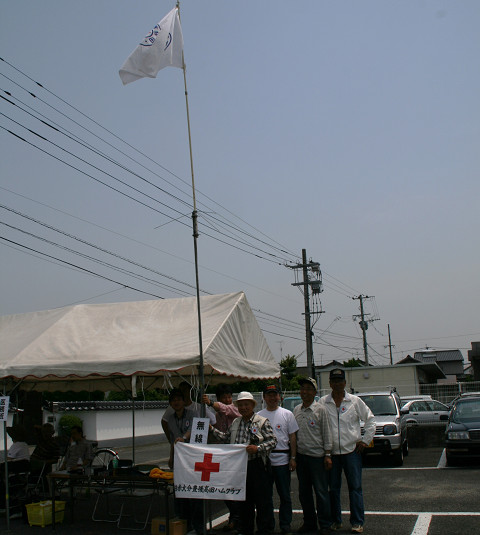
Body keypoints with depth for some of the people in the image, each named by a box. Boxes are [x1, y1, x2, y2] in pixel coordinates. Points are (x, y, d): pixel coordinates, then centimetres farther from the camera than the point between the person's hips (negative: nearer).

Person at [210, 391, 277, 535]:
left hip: (257, 465, -5)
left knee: (261, 499, 0)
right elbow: (225, 438, 21)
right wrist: (212, 429, 12)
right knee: (244, 499, 14)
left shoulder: (262, 422, -4)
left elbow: (273, 441, -8)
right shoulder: (235, 423, 12)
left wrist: (258, 448, -20)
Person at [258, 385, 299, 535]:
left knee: (285, 495, 4)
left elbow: (292, 437, 4)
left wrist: (293, 457, -2)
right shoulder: (258, 415, 8)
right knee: (265, 495, 8)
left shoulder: (287, 414, 5)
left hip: (282, 459, -1)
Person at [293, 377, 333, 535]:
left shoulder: (320, 410, -3)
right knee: (304, 492, 11)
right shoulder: (296, 410, 10)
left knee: (321, 491, 0)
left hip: (317, 456, -5)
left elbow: (327, 433, -3)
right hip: (300, 455, 5)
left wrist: (328, 455, -7)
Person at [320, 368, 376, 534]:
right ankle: (335, 520, 19)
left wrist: (366, 440, 5)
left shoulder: (355, 401, 4)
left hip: (352, 450, -1)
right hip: (331, 452, 1)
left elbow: (370, 418, 11)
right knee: (333, 488, 7)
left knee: (355, 487, 0)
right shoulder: (323, 403, 3)